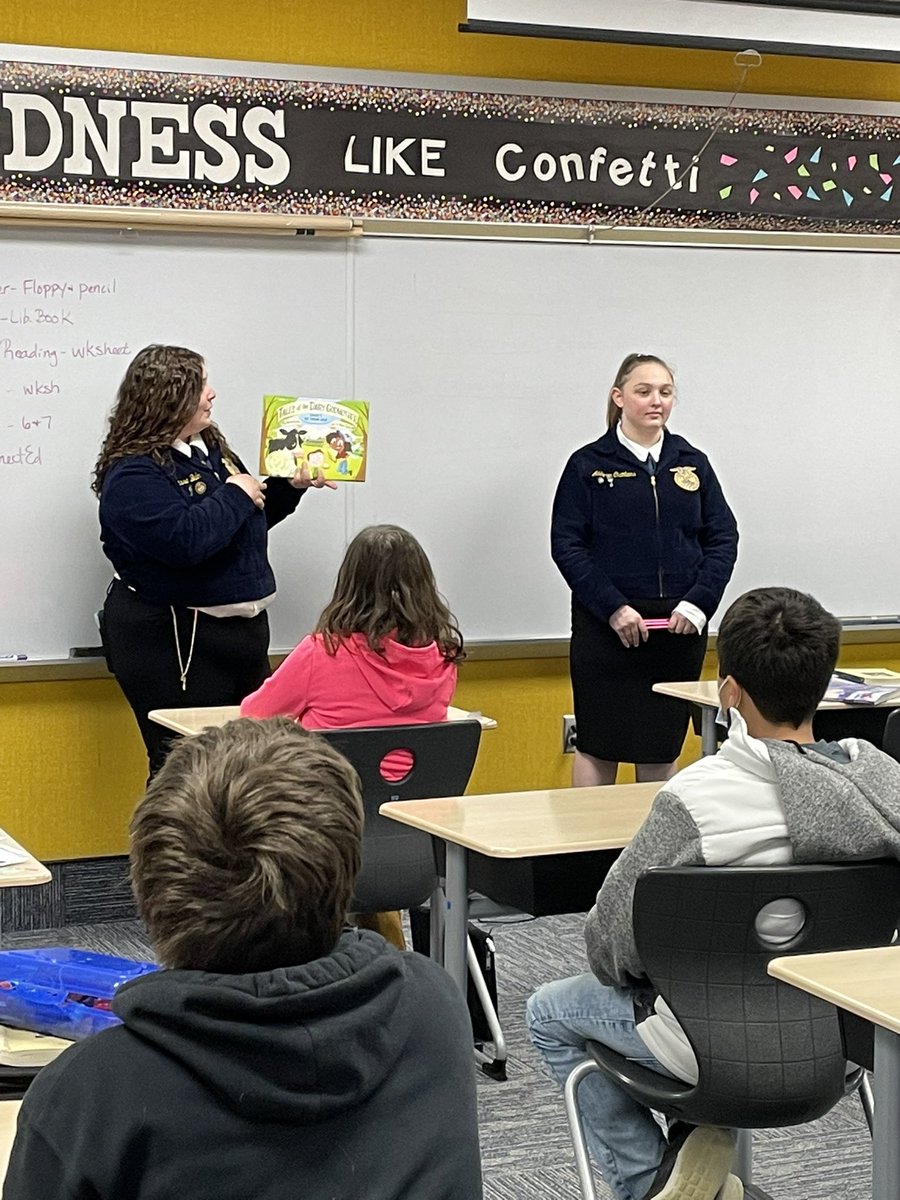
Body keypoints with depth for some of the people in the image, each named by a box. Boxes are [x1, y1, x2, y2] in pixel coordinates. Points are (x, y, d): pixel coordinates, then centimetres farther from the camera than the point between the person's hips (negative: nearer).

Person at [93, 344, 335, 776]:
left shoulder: (211, 448, 12)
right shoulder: (132, 473, -16)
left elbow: (246, 523, 26)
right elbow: (184, 539, -31)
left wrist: (290, 486, 11)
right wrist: (236, 494, -17)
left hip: (240, 627, 9)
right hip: (173, 643, -9)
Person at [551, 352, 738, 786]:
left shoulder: (692, 464, 9)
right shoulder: (588, 465, -1)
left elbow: (724, 539, 8)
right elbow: (566, 544, -5)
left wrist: (699, 603, -7)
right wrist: (613, 608, -14)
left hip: (680, 625, 3)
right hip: (606, 627, -3)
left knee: (663, 747, 8)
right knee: (599, 746, -1)